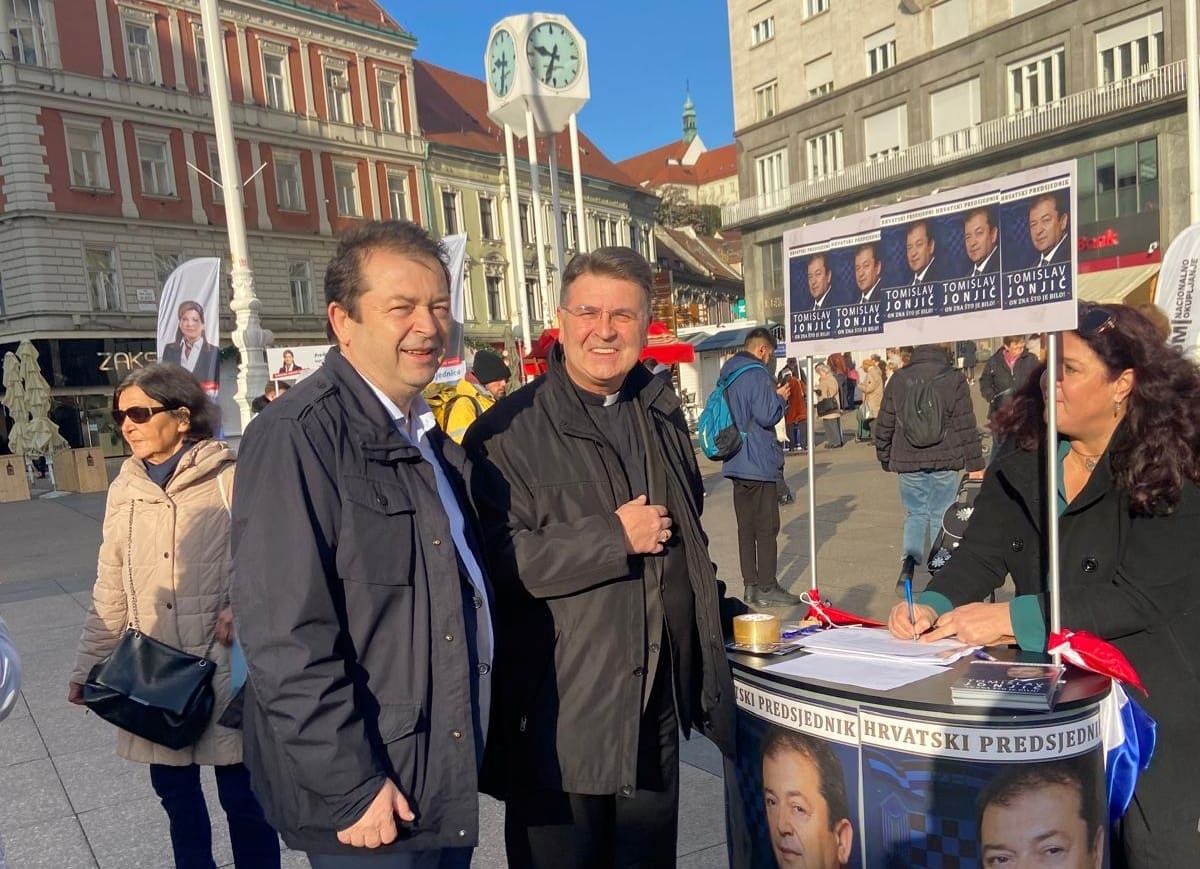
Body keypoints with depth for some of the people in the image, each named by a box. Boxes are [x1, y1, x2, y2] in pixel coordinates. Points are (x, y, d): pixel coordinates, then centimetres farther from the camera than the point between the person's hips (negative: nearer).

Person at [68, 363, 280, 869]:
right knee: (175, 794, 18)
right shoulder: (124, 490, 7)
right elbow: (110, 592, 13)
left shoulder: (230, 479, -9)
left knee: (243, 800, 6)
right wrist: (88, 665, 14)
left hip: (223, 669, -5)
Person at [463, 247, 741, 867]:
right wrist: (614, 537, -21)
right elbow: (496, 558, -24)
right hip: (559, 716, -6)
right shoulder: (508, 433, -13)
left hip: (657, 700, 6)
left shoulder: (663, 415, 10)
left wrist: (710, 608, 22)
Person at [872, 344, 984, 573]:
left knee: (915, 513, 13)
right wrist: (975, 464, 0)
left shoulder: (898, 380, 3)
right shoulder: (953, 378, -5)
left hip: (908, 461, 2)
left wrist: (885, 458, 18)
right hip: (944, 461, -2)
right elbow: (966, 425, -5)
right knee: (941, 515, 8)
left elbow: (884, 425, 7)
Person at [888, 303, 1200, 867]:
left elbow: (1142, 597, -24)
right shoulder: (1022, 462, -2)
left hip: (1149, 699, -4)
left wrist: (1013, 618, -30)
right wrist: (932, 606, -26)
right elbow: (978, 558, -6)